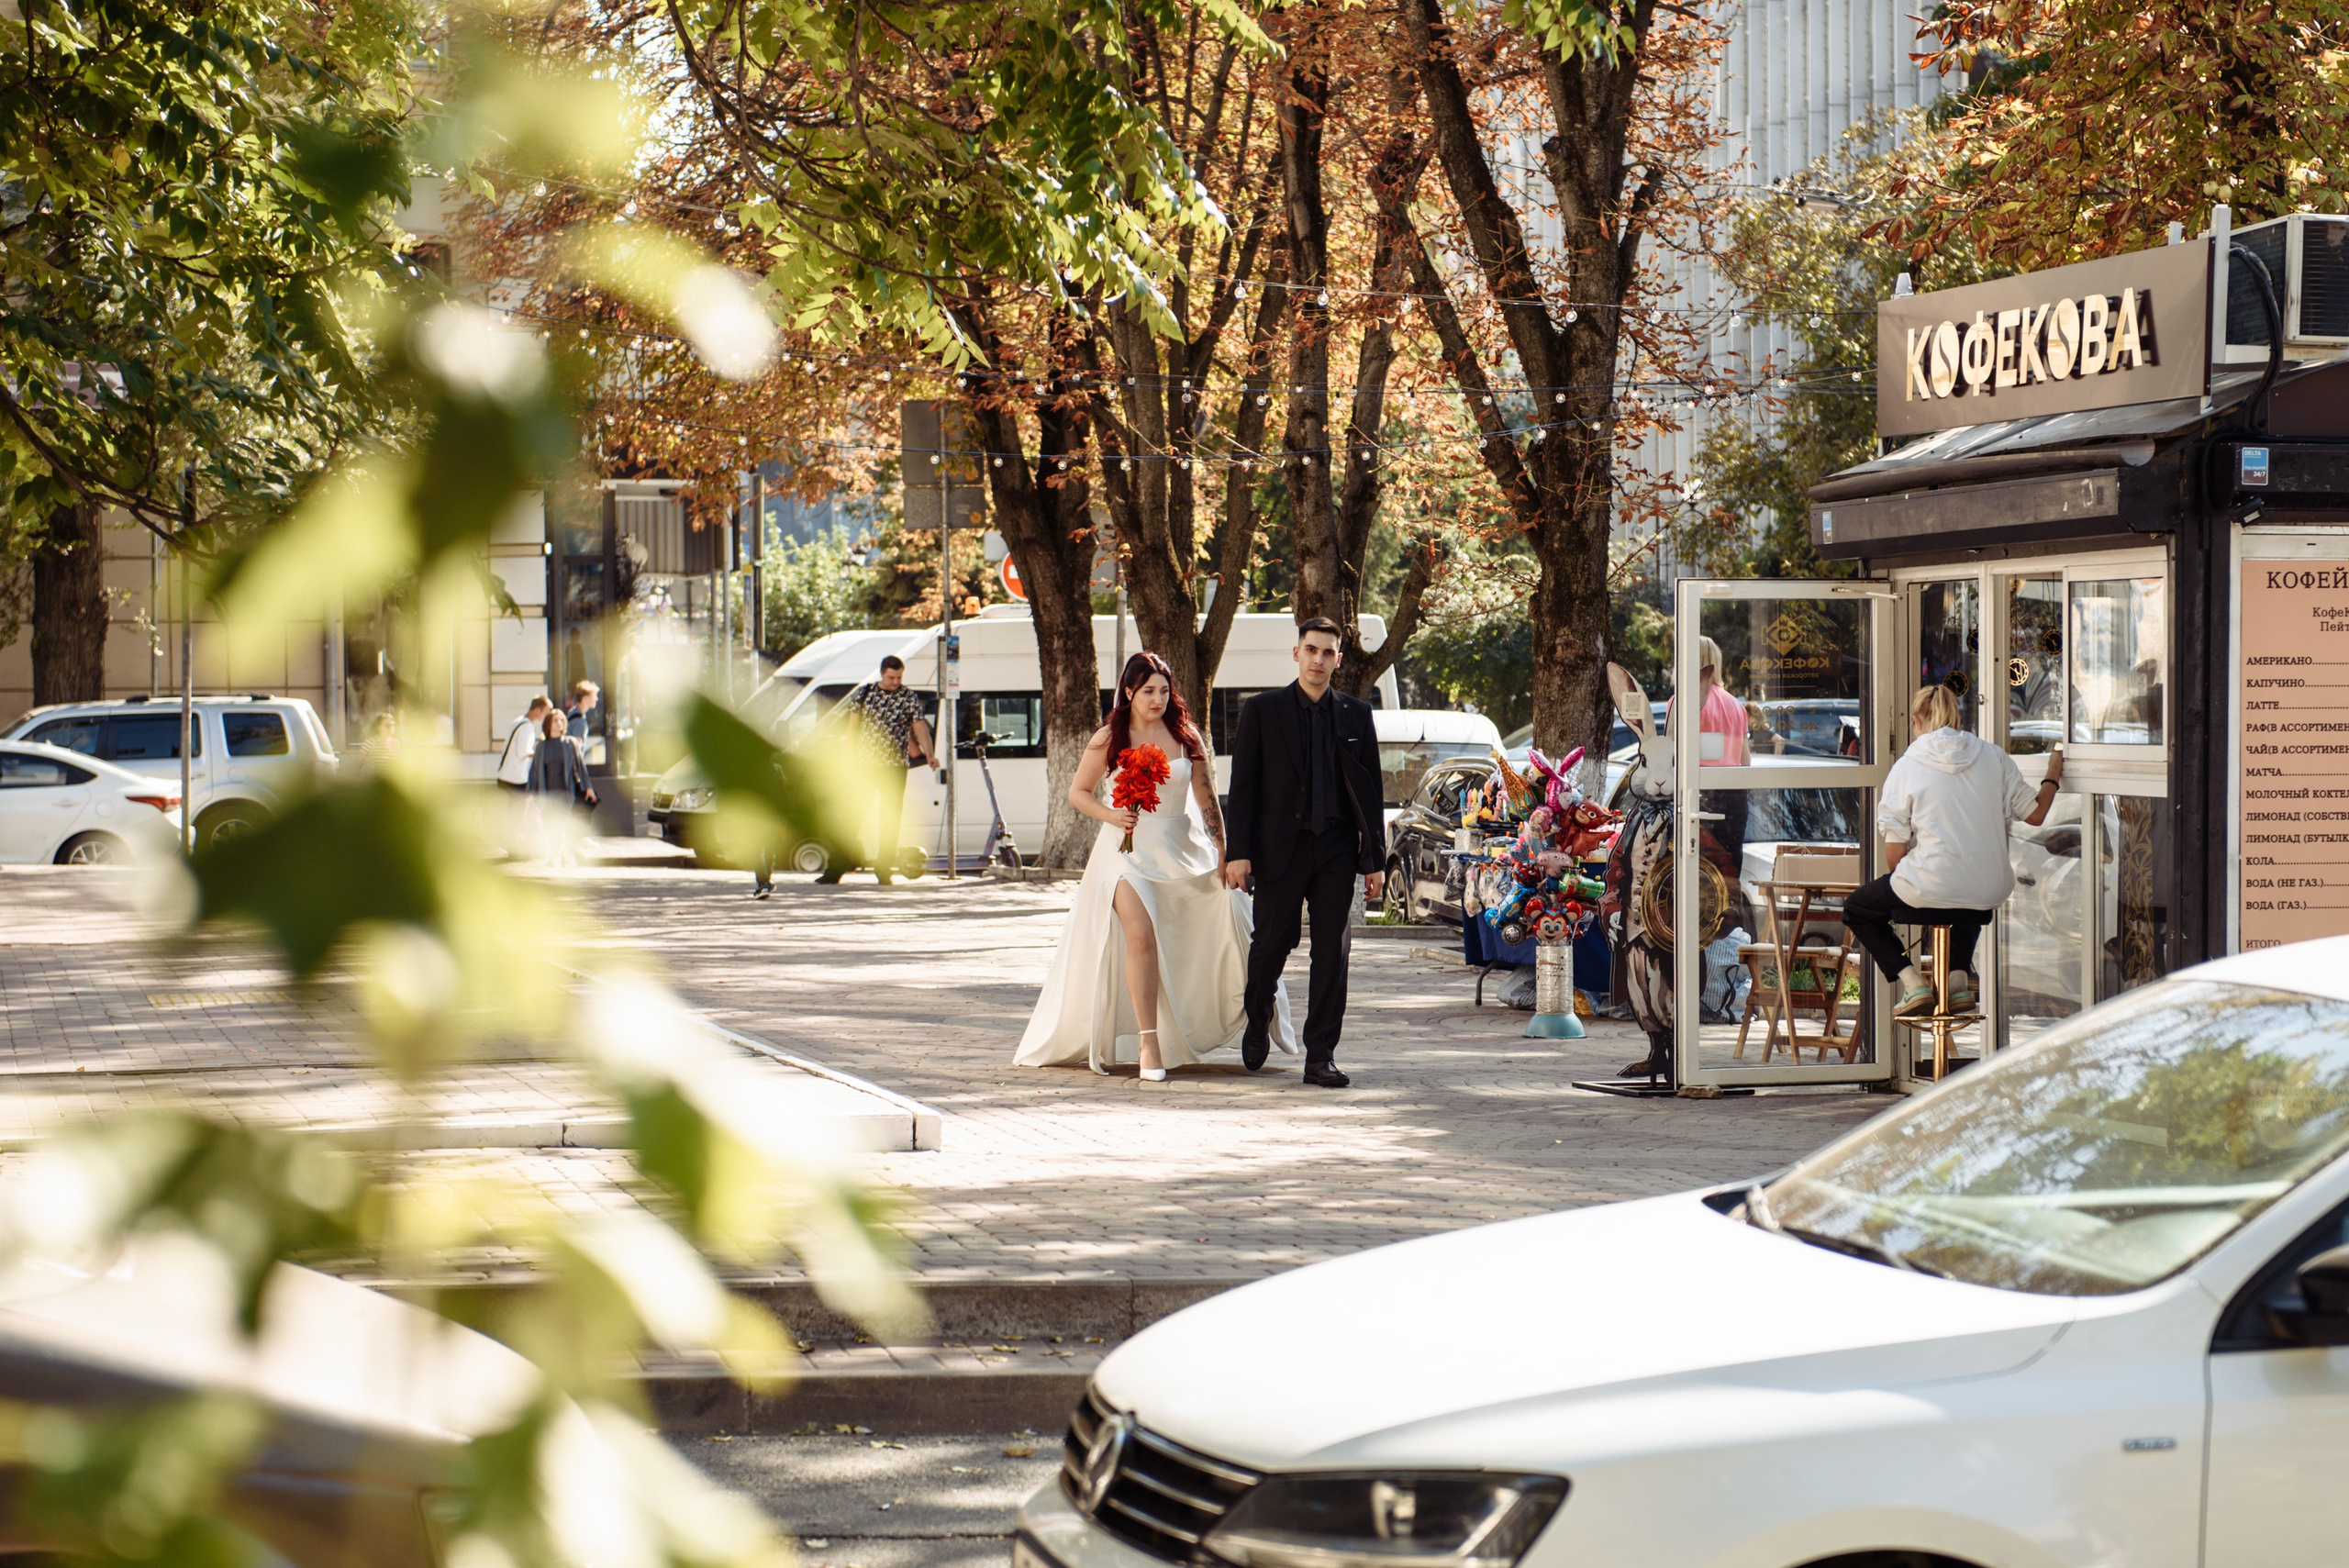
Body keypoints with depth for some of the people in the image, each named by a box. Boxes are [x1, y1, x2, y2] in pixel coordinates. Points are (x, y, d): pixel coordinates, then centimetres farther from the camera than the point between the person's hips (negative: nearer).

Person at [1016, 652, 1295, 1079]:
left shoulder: (1185, 736, 4)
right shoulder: (1109, 739, 1)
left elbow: (1206, 799, 6)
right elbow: (1078, 792, 9)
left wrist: (1222, 852, -1)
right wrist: (1111, 815, -9)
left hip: (1181, 848, 3)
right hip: (1128, 850, -3)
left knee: (1229, 911, -4)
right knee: (1140, 936, -20)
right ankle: (1148, 1042, -16)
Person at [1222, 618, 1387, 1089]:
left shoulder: (1356, 714, 9)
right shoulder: (1262, 710, 3)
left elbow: (1370, 789, 10)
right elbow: (1242, 785, 0)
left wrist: (1376, 860, 5)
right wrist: (1238, 852, -8)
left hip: (1336, 850, 2)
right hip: (1280, 848, -2)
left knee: (1333, 952, -2)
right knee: (1271, 944, 0)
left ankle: (1321, 1056, 3)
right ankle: (1256, 1027, 28)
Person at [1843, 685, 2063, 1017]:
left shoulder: (1905, 769, -7)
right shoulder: (1992, 756, 1)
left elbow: (1894, 856, -6)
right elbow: (2035, 814, 6)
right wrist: (2053, 777, 25)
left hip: (1930, 890, -4)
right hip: (1989, 894, 4)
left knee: (1856, 910, 23)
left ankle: (1912, 984, 5)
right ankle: (1960, 977, 19)